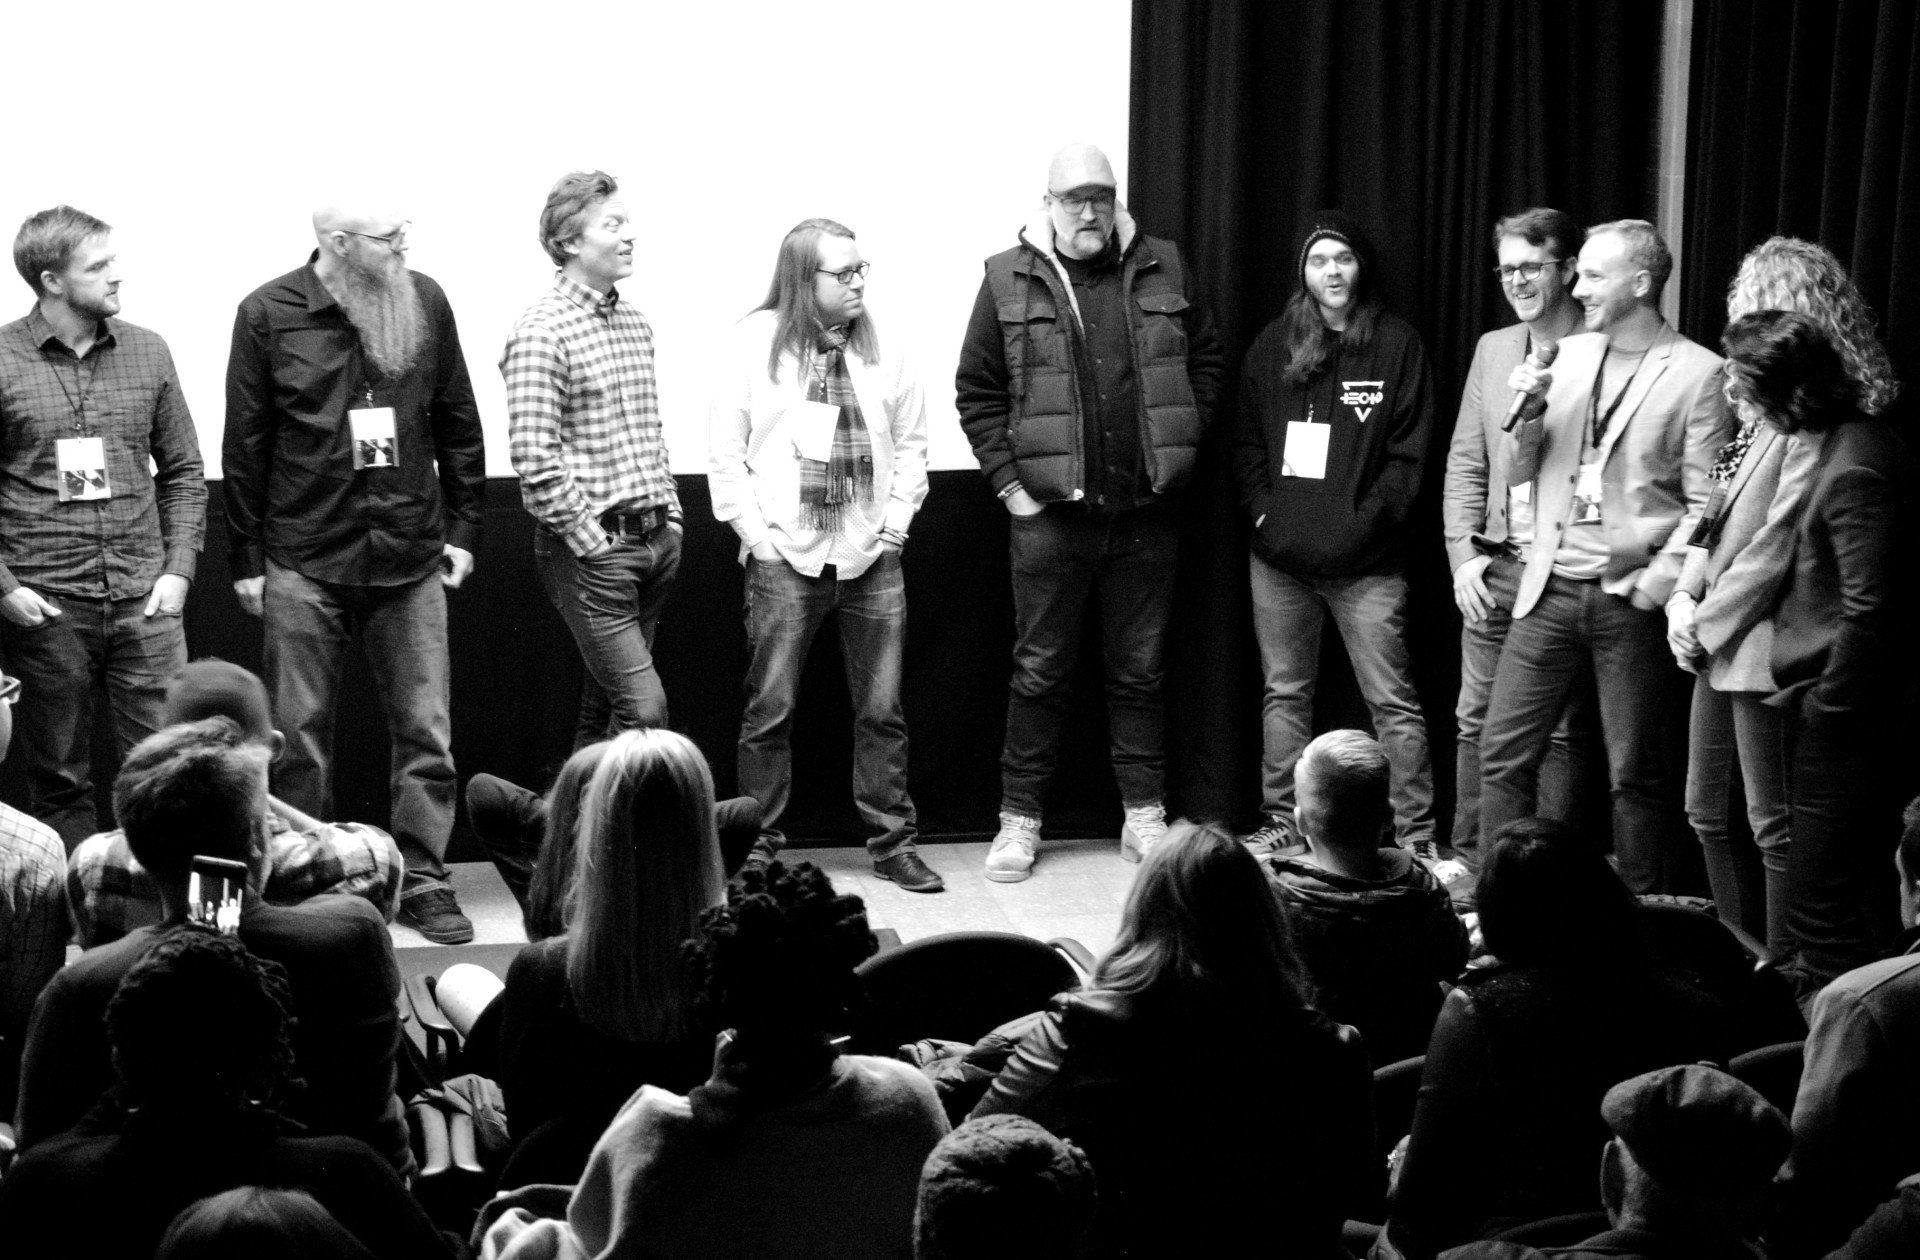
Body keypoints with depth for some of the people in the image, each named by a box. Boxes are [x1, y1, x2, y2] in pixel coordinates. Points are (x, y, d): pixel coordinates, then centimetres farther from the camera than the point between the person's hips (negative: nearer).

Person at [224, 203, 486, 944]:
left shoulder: (424, 303, 4)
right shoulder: (269, 314, -3)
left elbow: (457, 424, 11)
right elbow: (244, 445, 1)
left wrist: (463, 528, 8)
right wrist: (246, 560, 0)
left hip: (410, 557, 2)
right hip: (304, 563, -2)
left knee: (426, 731, 2)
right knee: (301, 735, 6)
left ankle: (423, 882, 11)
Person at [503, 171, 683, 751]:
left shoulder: (634, 322, 14)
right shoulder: (541, 331, -13)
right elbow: (535, 459, -18)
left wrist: (669, 513, 13)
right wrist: (592, 543, -17)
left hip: (656, 540, 8)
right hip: (593, 545, -8)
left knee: (603, 705, 11)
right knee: (644, 707, -12)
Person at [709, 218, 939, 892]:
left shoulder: (881, 346, 8)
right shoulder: (753, 343, -2)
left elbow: (911, 443, 14)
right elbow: (726, 449, -2)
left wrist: (895, 524, 5)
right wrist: (756, 533, -7)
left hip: (872, 557, 3)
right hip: (785, 558, -3)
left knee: (882, 710, 6)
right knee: (770, 710, 0)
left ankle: (893, 843, 16)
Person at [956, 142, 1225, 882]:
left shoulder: (1163, 271, 6)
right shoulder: (1009, 281, 0)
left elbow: (1206, 362, 13)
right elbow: (977, 392, 1)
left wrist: (1179, 446, 4)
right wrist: (1008, 481, -5)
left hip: (1147, 513, 2)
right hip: (1050, 513, -2)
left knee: (1140, 672, 10)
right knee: (1040, 672, 4)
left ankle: (1145, 816, 19)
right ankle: (1019, 819, 12)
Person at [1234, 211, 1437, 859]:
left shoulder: (1396, 344, 1)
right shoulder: (1273, 346, 11)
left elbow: (1408, 454, -3)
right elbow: (1246, 443, 13)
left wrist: (1365, 523, -11)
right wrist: (1263, 512, -1)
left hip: (1365, 561, -4)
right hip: (1279, 556, 4)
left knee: (1392, 700, -5)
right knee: (1285, 693, 11)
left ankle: (1415, 834, -1)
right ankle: (1281, 822, 20)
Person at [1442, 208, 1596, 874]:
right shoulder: (1492, 349, 12)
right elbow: (1466, 462, 13)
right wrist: (1464, 553, 4)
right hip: (1494, 570, 5)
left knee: (1564, 733, 3)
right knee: (1477, 722, 9)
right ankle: (1470, 865, 18)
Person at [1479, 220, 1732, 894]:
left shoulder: (1696, 372, -6)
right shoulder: (1567, 356, 10)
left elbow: (1705, 504, -8)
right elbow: (1518, 471, 13)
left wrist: (1657, 584, -14)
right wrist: (1530, 409, -4)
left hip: (1631, 599, -5)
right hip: (1550, 587, 5)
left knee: (1635, 773, 4)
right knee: (1501, 754, 3)